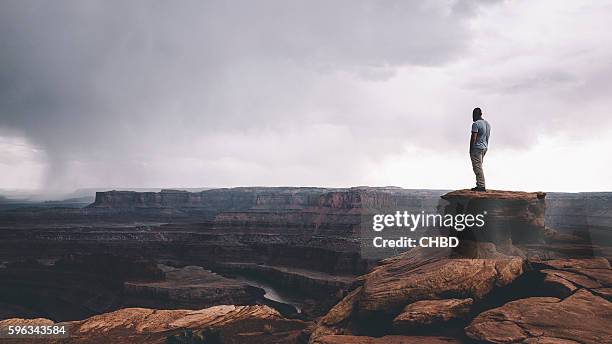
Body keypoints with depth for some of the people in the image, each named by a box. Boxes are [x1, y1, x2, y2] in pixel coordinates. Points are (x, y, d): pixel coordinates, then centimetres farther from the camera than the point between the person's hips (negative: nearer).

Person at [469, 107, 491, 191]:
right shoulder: (487, 124, 13)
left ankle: (482, 186, -12)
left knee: (477, 167, -9)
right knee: (479, 167, 15)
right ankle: (479, 185, 14)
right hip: (484, 148, 9)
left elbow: (473, 138, -18)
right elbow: (487, 138, 17)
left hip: (477, 148, -9)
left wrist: (470, 149, -12)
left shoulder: (476, 124, -15)